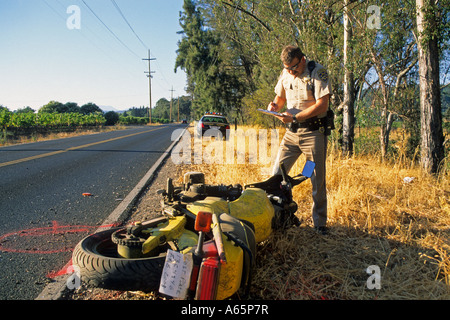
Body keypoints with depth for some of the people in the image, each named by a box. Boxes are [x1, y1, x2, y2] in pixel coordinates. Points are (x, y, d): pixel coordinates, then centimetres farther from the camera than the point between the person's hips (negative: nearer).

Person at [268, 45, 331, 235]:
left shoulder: (318, 72, -9)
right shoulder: (285, 74, 9)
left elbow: (322, 105, -16)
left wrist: (295, 117, -21)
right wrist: (275, 105, -2)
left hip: (313, 132, -5)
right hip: (291, 132, 5)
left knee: (318, 180, 0)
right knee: (276, 174, 2)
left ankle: (320, 223, 14)